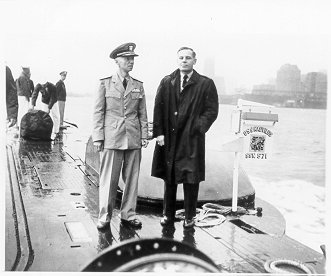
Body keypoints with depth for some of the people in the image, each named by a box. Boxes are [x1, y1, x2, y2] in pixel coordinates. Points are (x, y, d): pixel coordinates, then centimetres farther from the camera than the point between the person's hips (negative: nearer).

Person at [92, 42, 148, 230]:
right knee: (109, 179, 0)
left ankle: (128, 215, 19)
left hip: (134, 138, 3)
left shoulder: (138, 86, 10)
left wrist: (144, 135, 5)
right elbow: (98, 112, 1)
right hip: (112, 138, -3)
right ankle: (105, 216, 12)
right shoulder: (105, 84, 2)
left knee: (132, 178, 7)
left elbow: (143, 113, 12)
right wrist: (98, 137, -4)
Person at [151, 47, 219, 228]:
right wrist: (159, 132, -4)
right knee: (168, 177, 12)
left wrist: (198, 127, -14)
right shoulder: (166, 82, 9)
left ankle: (189, 217, 19)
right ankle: (168, 214, 27)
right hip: (168, 138, 3)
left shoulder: (205, 84, 2)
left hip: (192, 140, -2)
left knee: (191, 179, 4)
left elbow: (212, 110, -1)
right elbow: (158, 108, 5)